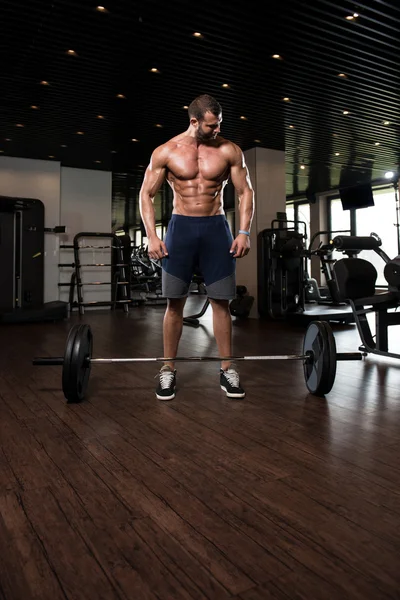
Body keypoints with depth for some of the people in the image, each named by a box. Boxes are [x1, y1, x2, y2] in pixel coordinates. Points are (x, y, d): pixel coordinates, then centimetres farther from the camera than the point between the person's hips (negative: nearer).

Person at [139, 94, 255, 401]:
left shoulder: (229, 151, 1)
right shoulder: (166, 152, 0)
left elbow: (245, 192, 5)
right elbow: (146, 194, 3)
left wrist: (244, 232, -6)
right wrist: (152, 236, -8)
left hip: (216, 228, 1)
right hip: (181, 227, 0)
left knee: (221, 301, 2)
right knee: (175, 302, 1)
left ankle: (227, 369, 15)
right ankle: (168, 369, 15)